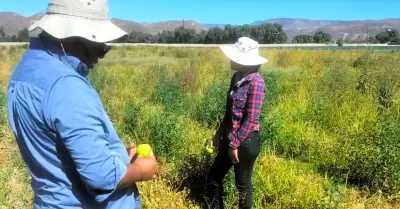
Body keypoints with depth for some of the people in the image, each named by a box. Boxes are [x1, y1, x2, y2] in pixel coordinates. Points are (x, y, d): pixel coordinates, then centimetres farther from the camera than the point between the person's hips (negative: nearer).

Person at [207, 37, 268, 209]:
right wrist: (219, 134, 15)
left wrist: (235, 144, -16)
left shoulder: (255, 82, -20)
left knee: (242, 184, 11)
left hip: (246, 141, -8)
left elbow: (251, 120, -20)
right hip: (230, 138, 8)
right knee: (214, 177, 16)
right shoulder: (237, 77, 6)